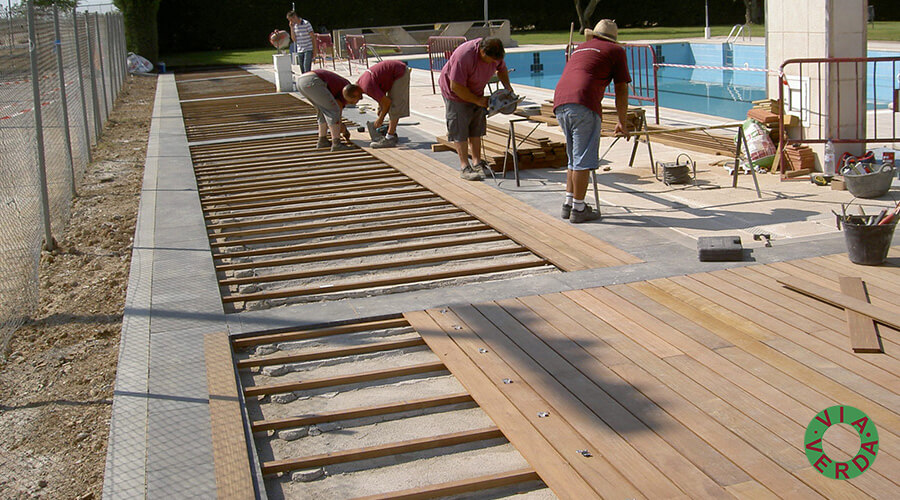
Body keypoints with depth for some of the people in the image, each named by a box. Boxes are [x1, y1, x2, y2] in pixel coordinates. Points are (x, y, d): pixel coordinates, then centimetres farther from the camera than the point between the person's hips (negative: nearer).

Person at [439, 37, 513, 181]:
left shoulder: (494, 53, -15)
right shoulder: (464, 56, -36)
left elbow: (501, 68, 9)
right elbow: (456, 86, -31)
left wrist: (507, 86, -7)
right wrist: (478, 100, -23)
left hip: (476, 93, 6)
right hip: (456, 93, -6)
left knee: (476, 129, 6)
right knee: (460, 131, -8)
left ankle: (477, 163, 12)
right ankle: (464, 166, -6)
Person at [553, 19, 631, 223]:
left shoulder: (579, 49, 32)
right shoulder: (616, 51, 14)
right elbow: (621, 90, 11)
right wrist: (622, 123, 17)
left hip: (559, 103, 7)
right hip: (583, 105, -7)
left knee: (575, 158, 17)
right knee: (584, 159, -3)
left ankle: (569, 204, 18)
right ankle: (578, 209, -2)